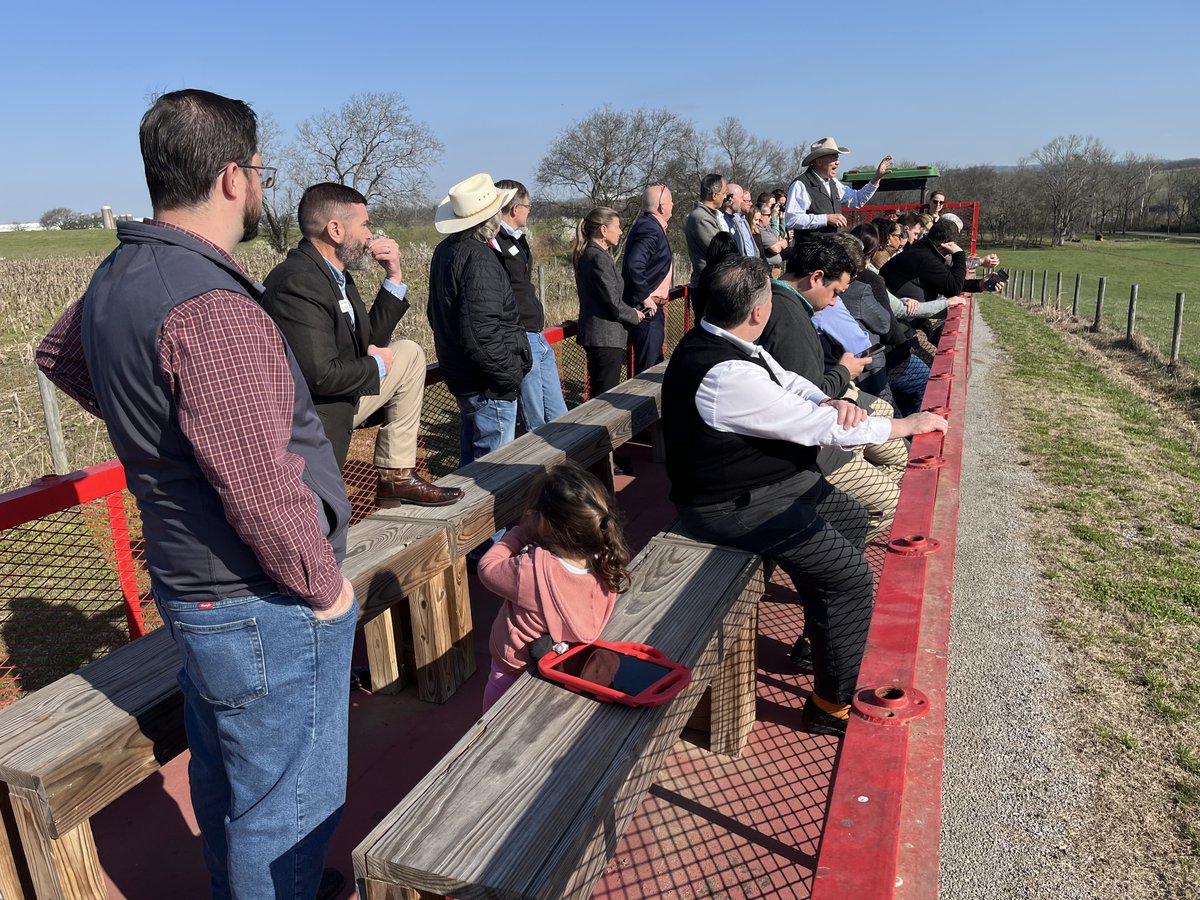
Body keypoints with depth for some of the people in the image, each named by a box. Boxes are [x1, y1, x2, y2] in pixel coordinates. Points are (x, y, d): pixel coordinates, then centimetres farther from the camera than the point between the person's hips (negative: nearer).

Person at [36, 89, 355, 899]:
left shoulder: (118, 277, 4)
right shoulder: (211, 309, -26)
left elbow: (60, 356, 25)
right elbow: (262, 489, -28)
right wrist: (324, 586, -13)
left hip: (188, 584, 10)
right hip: (264, 609, -9)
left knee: (225, 779, 28)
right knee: (287, 803, 9)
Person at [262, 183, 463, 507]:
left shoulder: (336, 274, 6)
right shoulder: (297, 282, -25)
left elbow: (369, 341, 11)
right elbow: (321, 375, -30)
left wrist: (393, 276, 4)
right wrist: (377, 366, -11)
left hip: (343, 403, 10)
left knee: (409, 353, 12)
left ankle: (397, 477, 12)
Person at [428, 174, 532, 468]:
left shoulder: (444, 251, 10)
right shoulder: (479, 259, -21)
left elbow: (438, 315, 19)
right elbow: (481, 332, -29)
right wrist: (511, 374, -18)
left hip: (460, 376, 10)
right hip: (490, 387, -10)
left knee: (471, 460, 22)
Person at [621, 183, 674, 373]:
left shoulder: (648, 225, 15)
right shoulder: (650, 229, -18)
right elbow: (634, 265, -31)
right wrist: (645, 298, -22)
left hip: (651, 308, 11)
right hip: (647, 309, -11)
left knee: (654, 364, 18)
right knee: (648, 369, -6)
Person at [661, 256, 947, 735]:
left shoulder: (724, 340, 0)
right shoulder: (725, 375, -31)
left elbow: (788, 381, 11)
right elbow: (820, 428, -25)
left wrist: (829, 401, -13)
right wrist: (910, 424, -11)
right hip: (735, 506, -10)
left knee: (852, 521, 20)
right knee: (850, 573, -9)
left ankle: (822, 635, 35)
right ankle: (831, 704, 8)